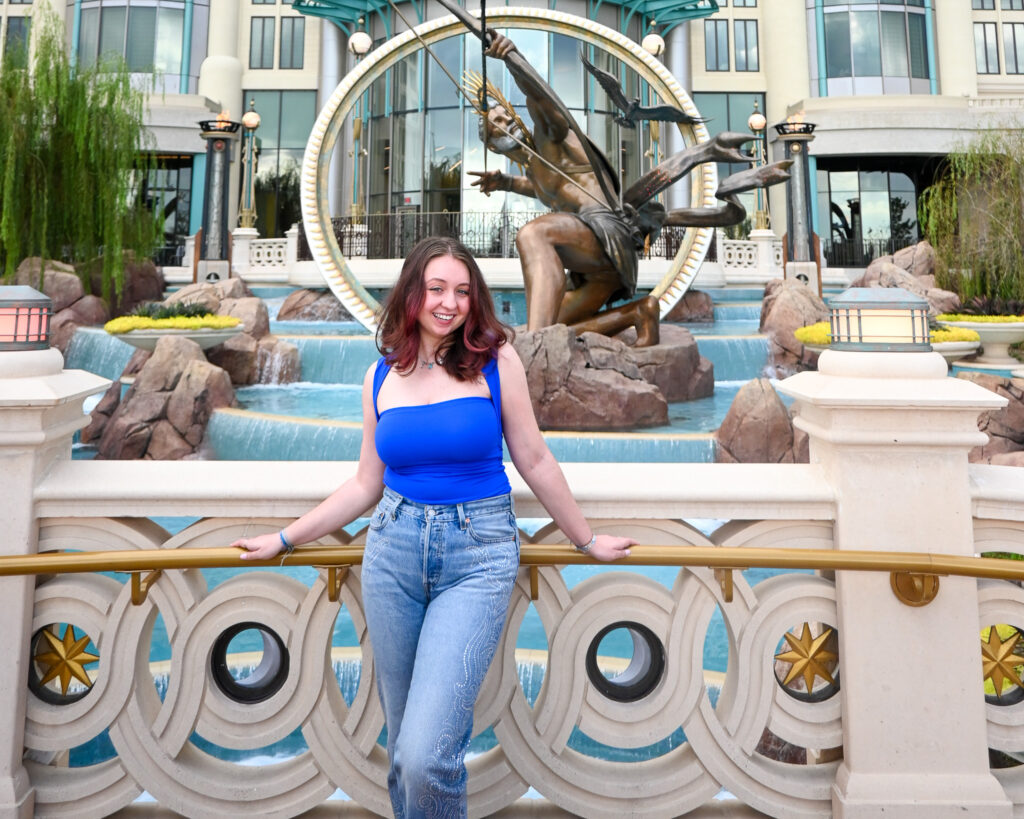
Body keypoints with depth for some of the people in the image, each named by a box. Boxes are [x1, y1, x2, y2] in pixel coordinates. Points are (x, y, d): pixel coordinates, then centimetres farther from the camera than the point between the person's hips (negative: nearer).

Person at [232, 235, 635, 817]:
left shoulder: (496, 360, -3)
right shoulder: (382, 375, 7)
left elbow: (534, 461, 4)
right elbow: (366, 485, 12)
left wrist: (587, 539, 10)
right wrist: (284, 540, 15)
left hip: (479, 557, -3)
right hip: (394, 550, 4)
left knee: (426, 755, -13)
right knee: (403, 743, 15)